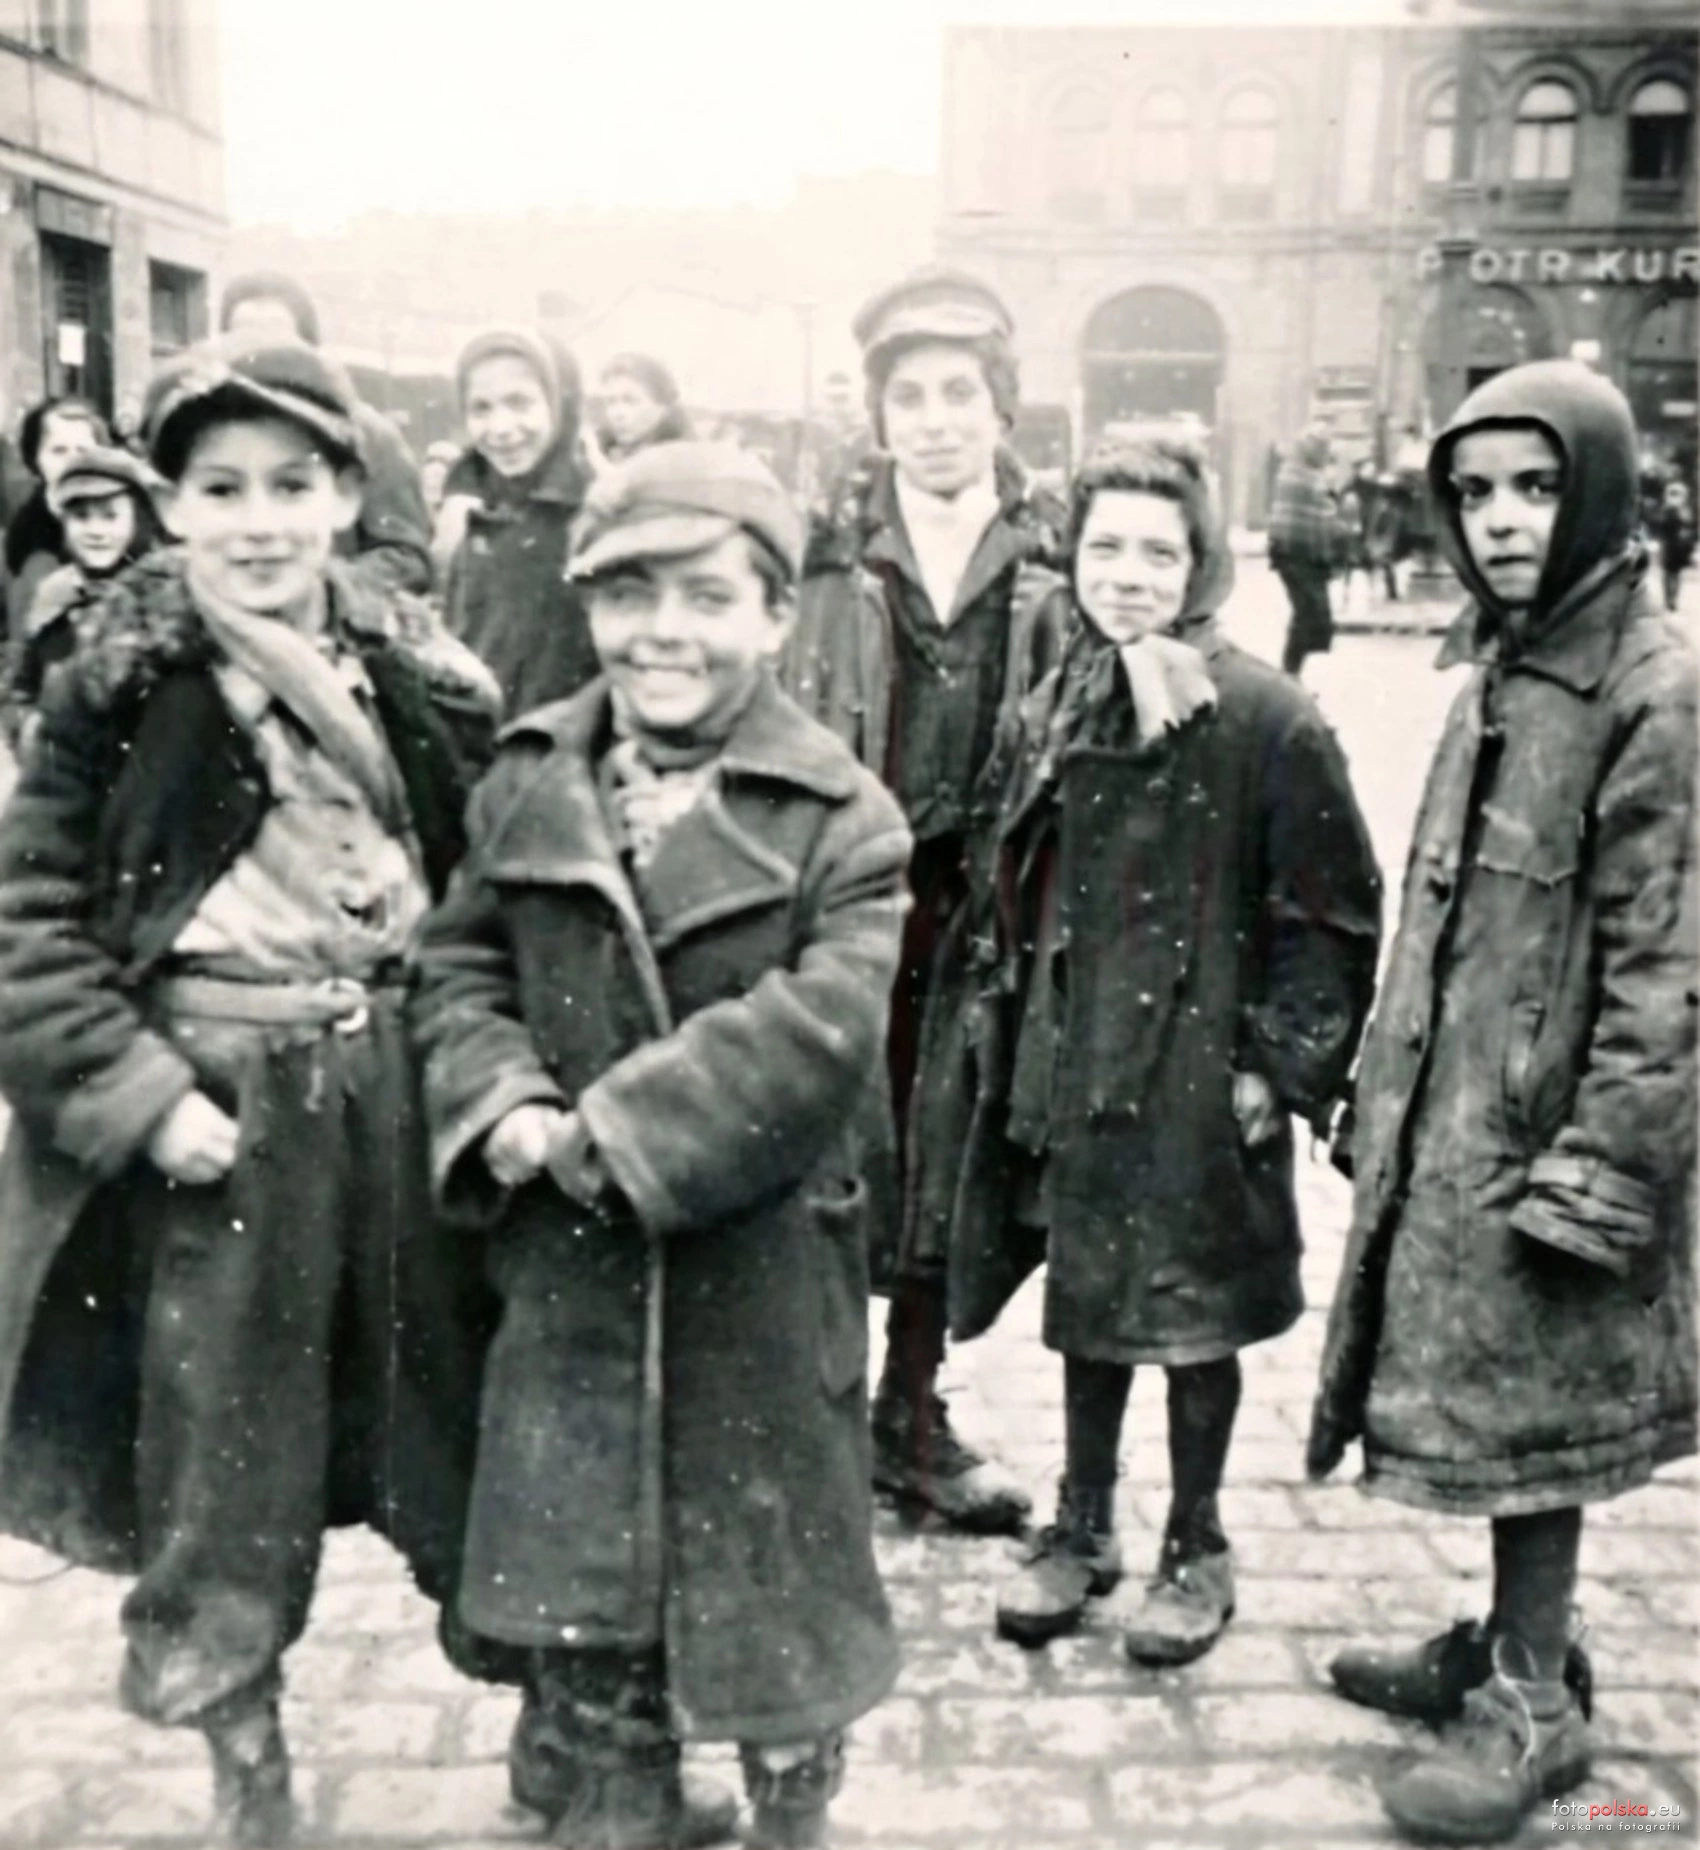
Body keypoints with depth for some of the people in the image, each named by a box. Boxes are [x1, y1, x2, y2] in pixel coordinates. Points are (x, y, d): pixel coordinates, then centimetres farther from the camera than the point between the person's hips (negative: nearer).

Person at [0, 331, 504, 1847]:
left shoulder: (423, 679, 2)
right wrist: (143, 1097, -15)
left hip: (403, 1101, 3)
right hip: (216, 1118, -2)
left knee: (462, 1444, 14)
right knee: (223, 1488, 10)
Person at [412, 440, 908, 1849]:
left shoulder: (839, 816, -11)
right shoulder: (526, 782, 3)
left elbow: (823, 1025, -21)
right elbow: (460, 963, 6)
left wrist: (617, 1129, -23)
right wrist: (505, 1106, -13)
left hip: (761, 1258, -3)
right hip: (570, 1253, 3)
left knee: (773, 1548, 14)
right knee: (575, 1538, 16)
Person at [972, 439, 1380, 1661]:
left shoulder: (1267, 718, -13)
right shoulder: (1055, 710, 5)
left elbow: (1335, 913, -11)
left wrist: (1282, 1067, -12)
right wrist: (1022, 1044, 10)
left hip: (1205, 1075, -5)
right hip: (1076, 1066, 5)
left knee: (1197, 1318, 9)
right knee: (1086, 1300, 16)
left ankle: (1197, 1550, 29)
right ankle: (1083, 1529, 35)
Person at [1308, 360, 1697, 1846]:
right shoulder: (1498, 674, 10)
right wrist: (1383, 1087, 17)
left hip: (1543, 1133, -8)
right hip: (1450, 1119, 8)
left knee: (1526, 1409, 4)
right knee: (1488, 1407, 18)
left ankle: (1534, 1705, 23)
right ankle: (1514, 1643, 36)